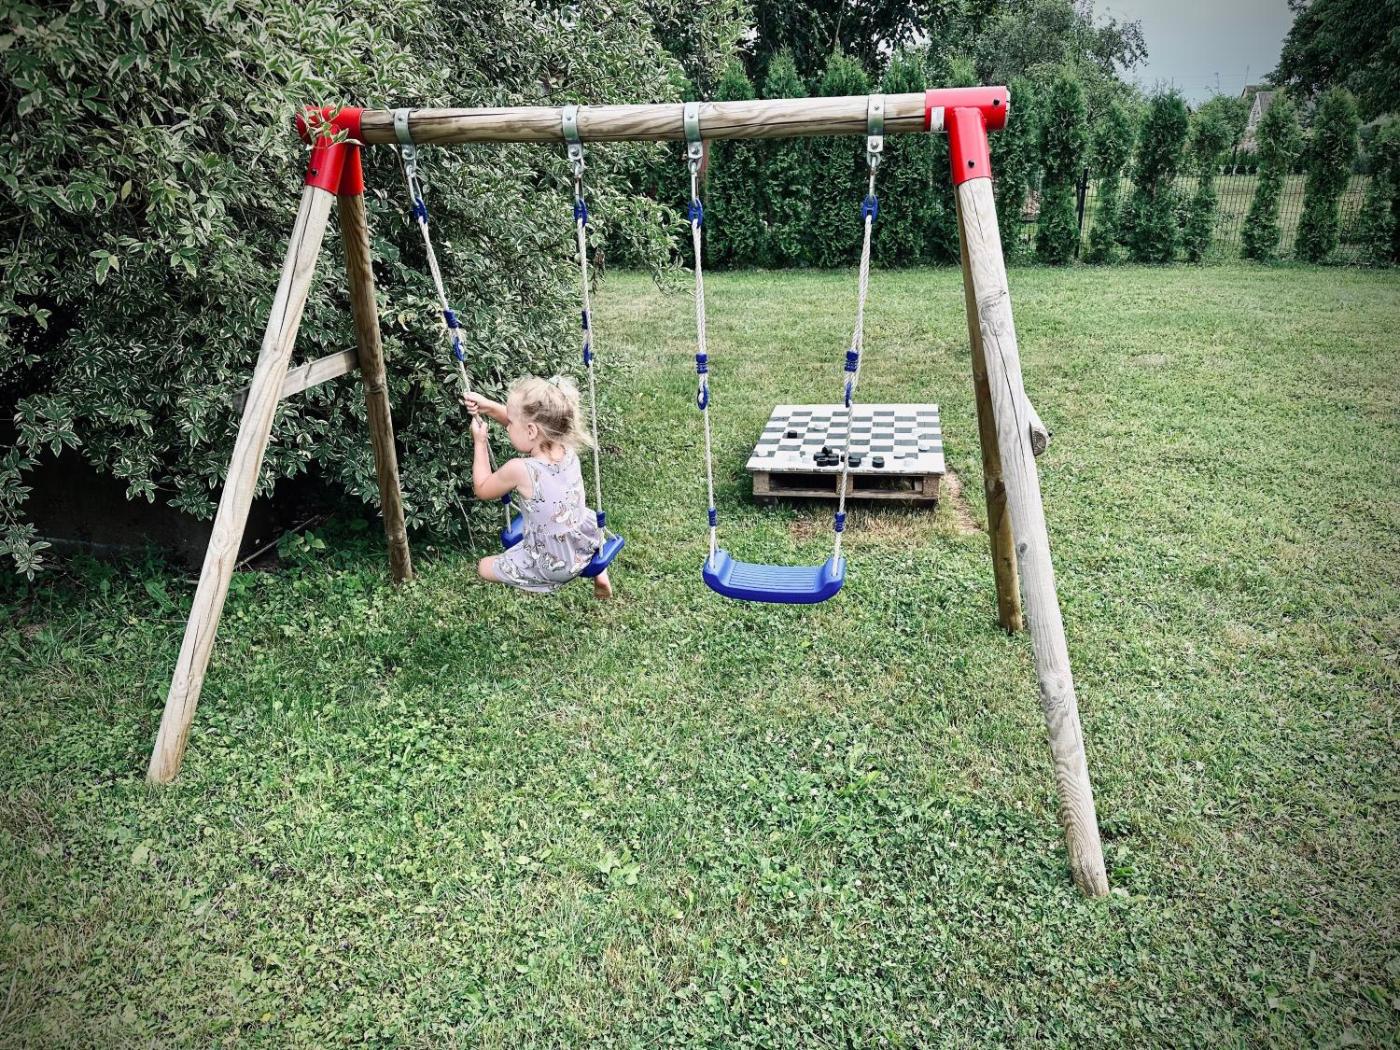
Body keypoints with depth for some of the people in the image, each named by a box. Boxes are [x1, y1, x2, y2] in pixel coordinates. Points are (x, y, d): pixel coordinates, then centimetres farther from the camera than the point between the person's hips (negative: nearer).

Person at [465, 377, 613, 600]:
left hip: (552, 565, -4)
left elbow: (482, 489, -6)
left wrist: (479, 441, -2)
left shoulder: (519, 470, -28)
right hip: (587, 546, 4)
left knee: (484, 567, 18)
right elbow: (523, 423, 7)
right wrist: (488, 406, -2)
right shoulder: (567, 449, -12)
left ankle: (546, 583, 10)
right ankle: (598, 569, 25)